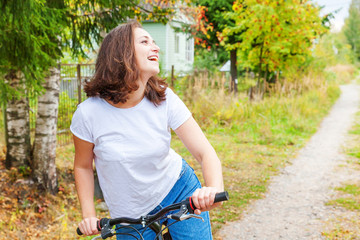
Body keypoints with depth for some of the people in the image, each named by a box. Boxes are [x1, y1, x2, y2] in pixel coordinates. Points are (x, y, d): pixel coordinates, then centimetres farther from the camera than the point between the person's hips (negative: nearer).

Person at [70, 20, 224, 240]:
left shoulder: (165, 100, -16)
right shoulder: (89, 113, -19)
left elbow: (206, 152, -20)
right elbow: (83, 166, -3)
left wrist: (213, 189, -38)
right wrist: (89, 215, -8)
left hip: (179, 189, 1)